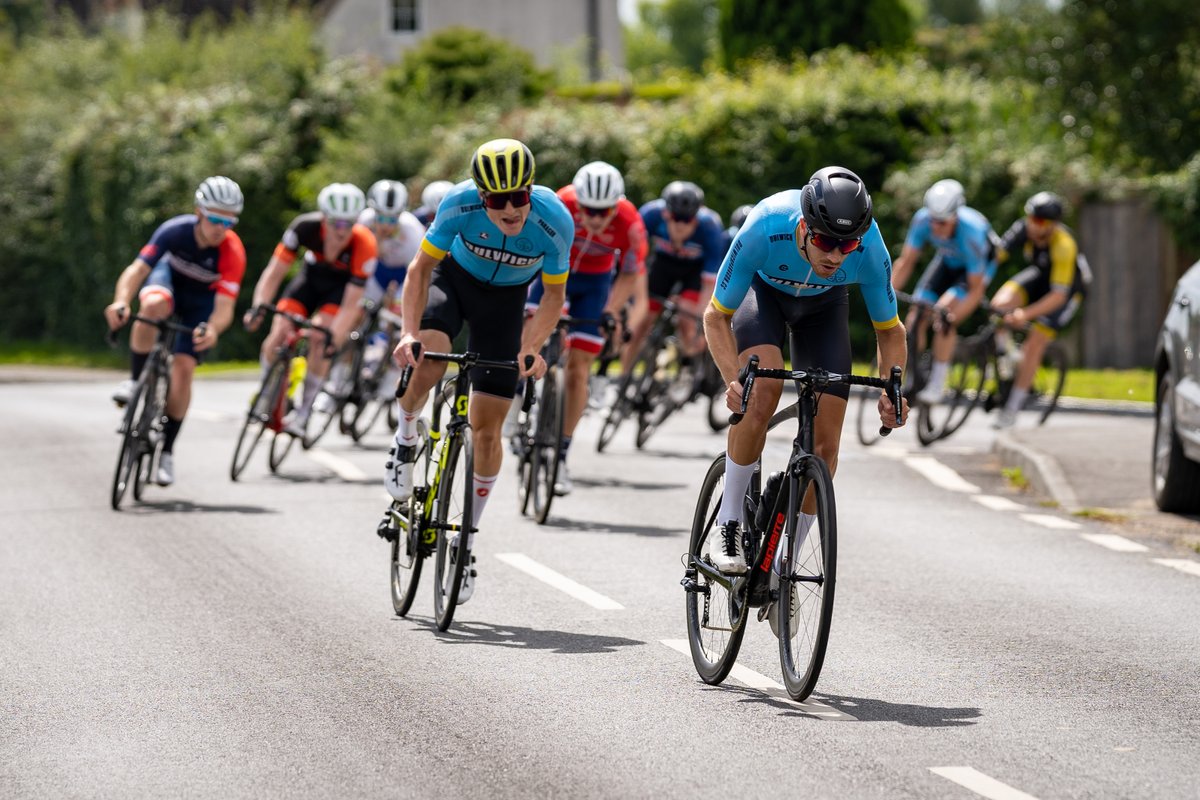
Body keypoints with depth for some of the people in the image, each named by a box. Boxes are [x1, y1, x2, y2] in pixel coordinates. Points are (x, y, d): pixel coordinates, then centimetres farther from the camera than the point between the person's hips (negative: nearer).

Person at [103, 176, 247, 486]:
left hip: (202, 301, 0)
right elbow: (137, 269, -38)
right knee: (154, 305, -36)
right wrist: (121, 301, -58)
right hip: (170, 277, 0)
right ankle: (136, 381, -18)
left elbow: (225, 307, -39)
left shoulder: (232, 253, -34)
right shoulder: (175, 230, -32)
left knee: (183, 368, -13)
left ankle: (166, 452, 3)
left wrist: (213, 330, -61)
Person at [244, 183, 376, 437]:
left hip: (344, 284, -2)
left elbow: (351, 304, -33)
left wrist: (334, 340, -44)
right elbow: (274, 273, -26)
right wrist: (258, 307, -40)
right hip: (312, 275, 2)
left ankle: (303, 413, -9)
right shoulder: (306, 227, -32)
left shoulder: (363, 244, -36)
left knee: (319, 338, -24)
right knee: (278, 334, -16)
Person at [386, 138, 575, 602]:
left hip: (505, 298, 1)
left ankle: (467, 541, 14)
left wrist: (532, 346, -26)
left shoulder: (554, 222, -30)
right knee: (425, 358, -34)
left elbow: (555, 293, -13)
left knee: (486, 428, -2)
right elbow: (421, 267, -20)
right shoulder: (461, 204, -32)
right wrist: (409, 331, -33)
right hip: (454, 275, -1)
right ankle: (405, 442, -2)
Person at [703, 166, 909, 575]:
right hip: (764, 290, -2)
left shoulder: (870, 249, -35)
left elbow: (889, 331, -16)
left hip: (823, 305, 2)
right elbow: (716, 316, -27)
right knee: (763, 388, -31)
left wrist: (891, 392, -33)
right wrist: (733, 379, -43)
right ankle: (729, 522, -16)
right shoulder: (764, 229, -40)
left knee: (824, 446, -7)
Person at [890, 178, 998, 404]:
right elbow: (905, 262, -19)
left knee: (944, 311, -26)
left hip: (980, 264, -5)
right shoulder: (922, 219, -30)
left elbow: (976, 290, -32)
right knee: (916, 315, -11)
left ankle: (937, 384, -19)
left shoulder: (971, 233, -40)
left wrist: (954, 317, -44)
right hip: (948, 259, 5)